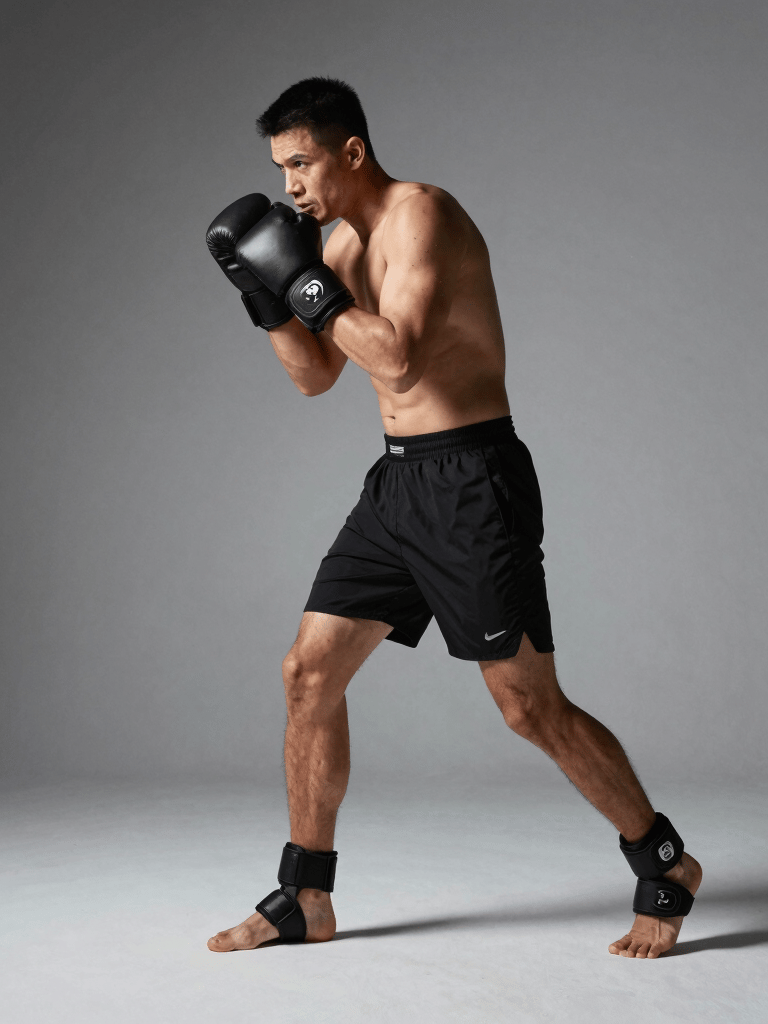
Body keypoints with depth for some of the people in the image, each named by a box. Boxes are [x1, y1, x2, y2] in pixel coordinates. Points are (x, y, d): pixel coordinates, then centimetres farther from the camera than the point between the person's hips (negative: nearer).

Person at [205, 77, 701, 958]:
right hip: (398, 480, 9)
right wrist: (267, 298, 3)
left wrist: (303, 281, -17)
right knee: (308, 672, 6)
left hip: (472, 479, -9)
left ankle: (664, 865, 17)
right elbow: (315, 375, 17)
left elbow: (397, 358, -25)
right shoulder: (344, 242, 14)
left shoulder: (420, 213, -13)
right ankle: (304, 900, 18)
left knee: (530, 707, -5)